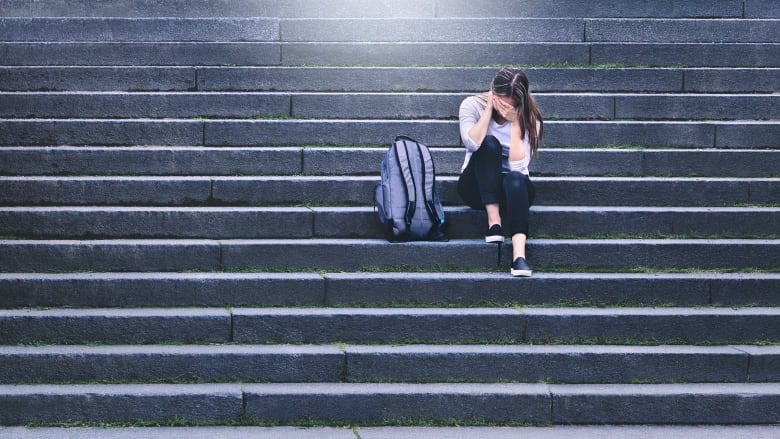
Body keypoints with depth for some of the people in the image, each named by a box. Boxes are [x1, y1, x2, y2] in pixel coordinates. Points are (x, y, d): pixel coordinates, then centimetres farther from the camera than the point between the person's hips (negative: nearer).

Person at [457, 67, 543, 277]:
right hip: (477, 187, 0)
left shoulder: (529, 119, -8)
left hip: (513, 189, 0)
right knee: (489, 144, -30)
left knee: (515, 179, -38)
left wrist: (515, 122, -22)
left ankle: (519, 254, -53)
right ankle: (494, 222, -34)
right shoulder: (473, 105, -8)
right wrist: (490, 108, -22)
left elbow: (517, 166, -21)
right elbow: (472, 143, -28)